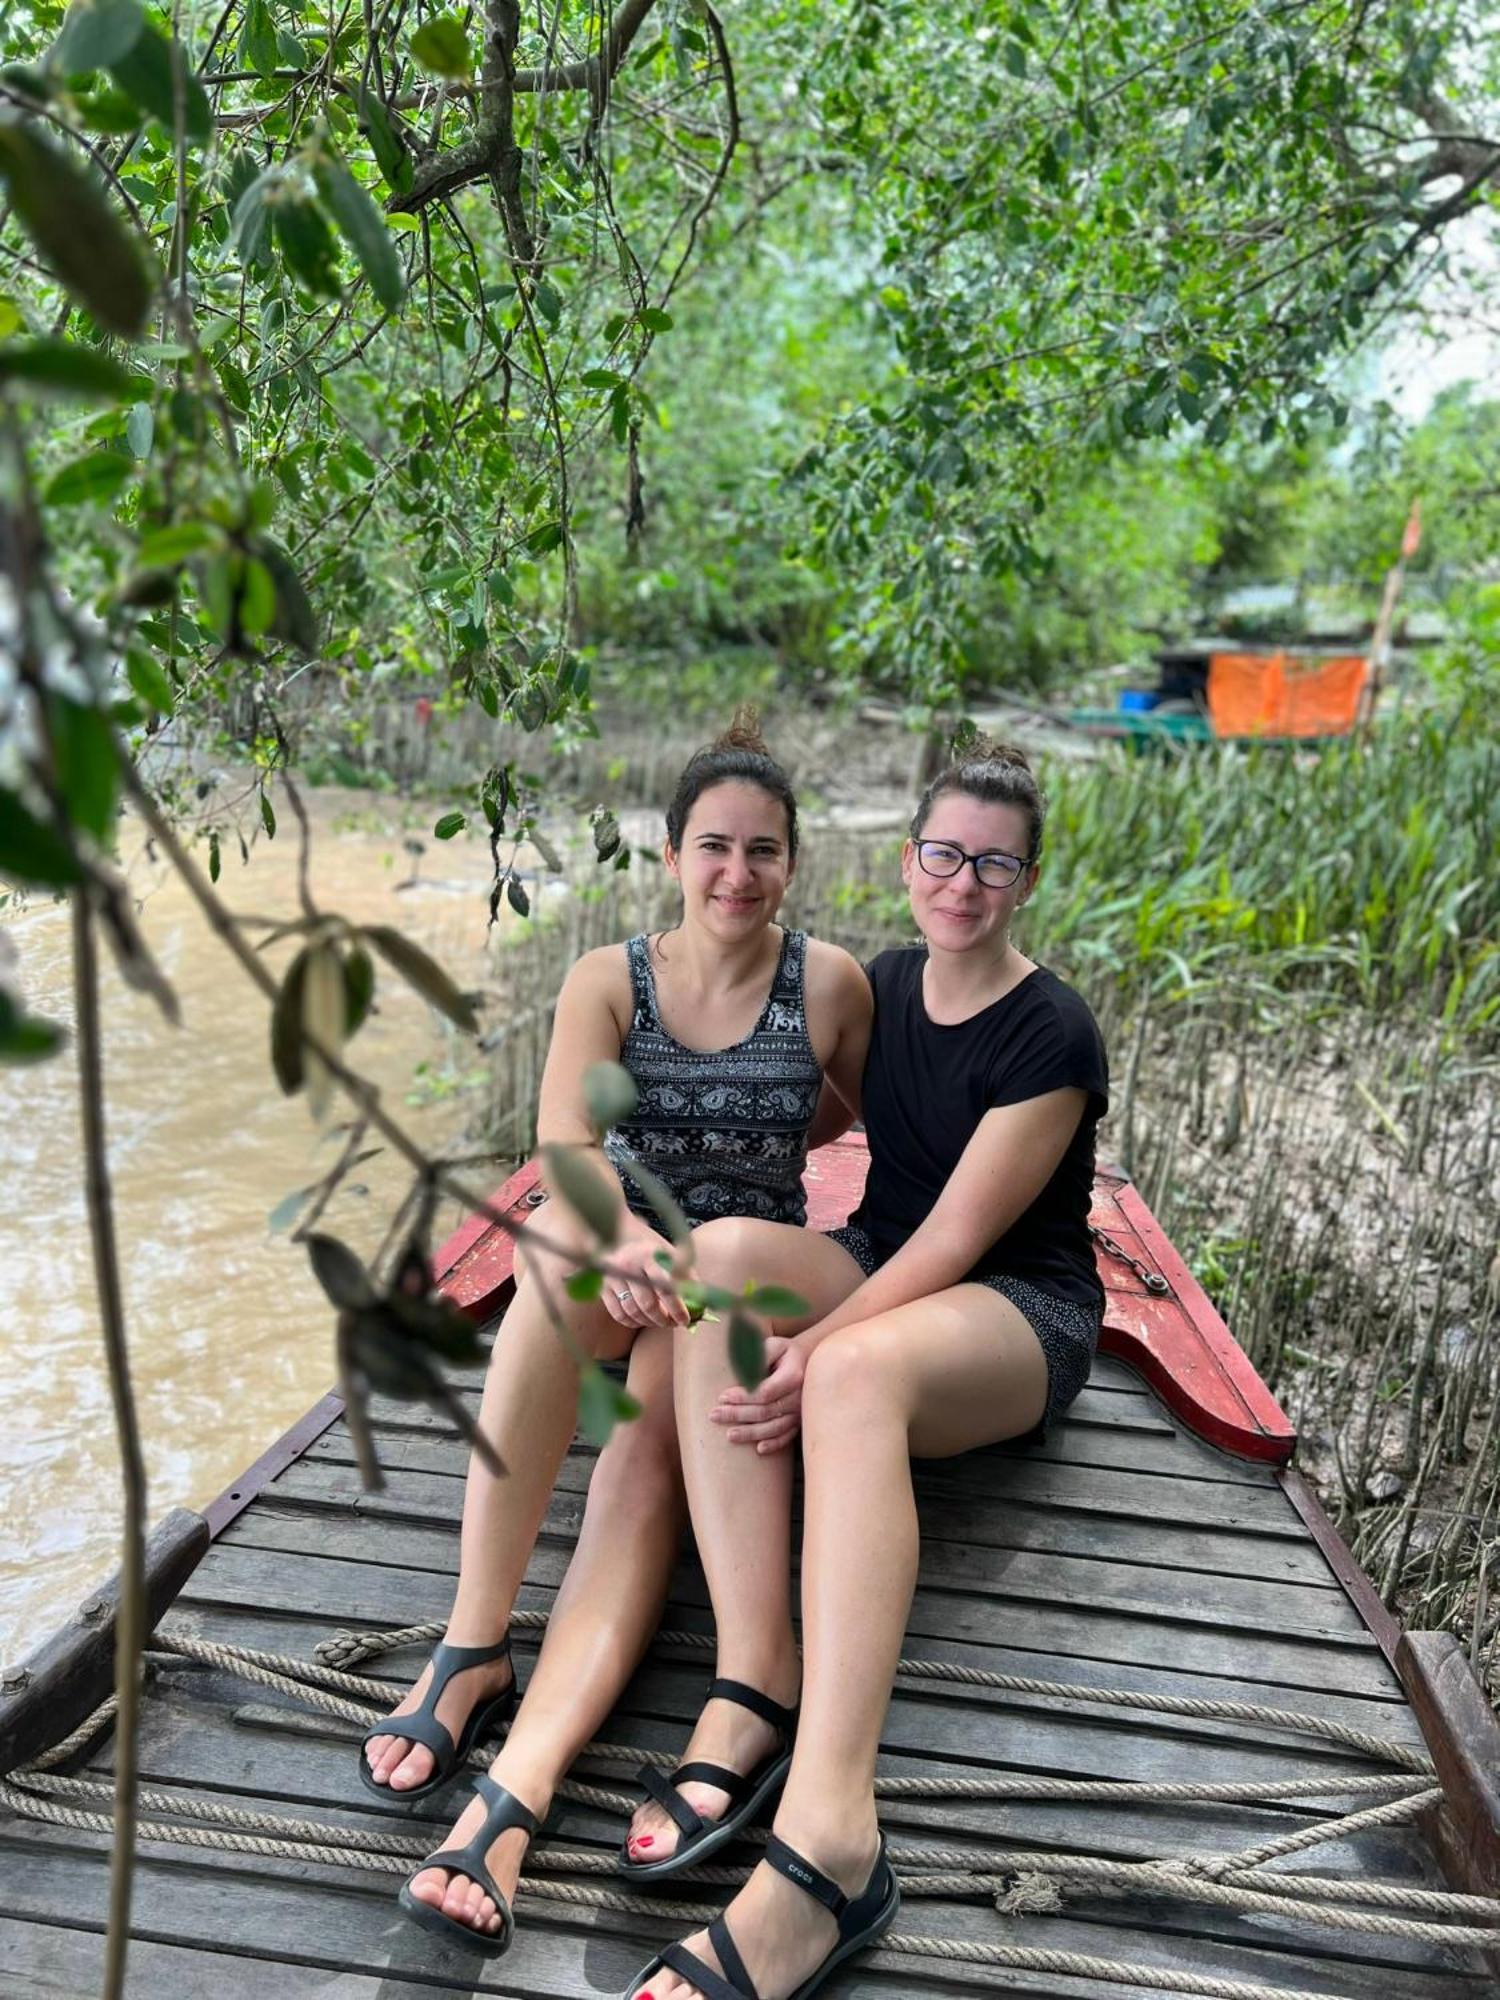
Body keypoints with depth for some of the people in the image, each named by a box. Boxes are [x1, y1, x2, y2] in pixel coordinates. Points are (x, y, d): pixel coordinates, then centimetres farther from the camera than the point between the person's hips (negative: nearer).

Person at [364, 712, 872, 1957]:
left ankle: (517, 1792, -41)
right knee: (561, 1256, -35)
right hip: (621, 1273, 2)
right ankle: (473, 1645, -32)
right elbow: (564, 1141, -15)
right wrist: (624, 1237, -37)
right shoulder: (610, 980, 1)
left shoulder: (831, 984, -1)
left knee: (649, 1455, -31)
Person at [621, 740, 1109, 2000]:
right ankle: (757, 1672, -33)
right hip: (885, 1271, 6)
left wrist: (819, 1351, -30)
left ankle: (827, 1847, -47)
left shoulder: (1051, 1036, -14)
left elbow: (958, 1236, -20)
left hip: (1023, 1310, -5)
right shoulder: (881, 988, 6)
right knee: (724, 1249, -28)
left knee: (858, 1374, -40)